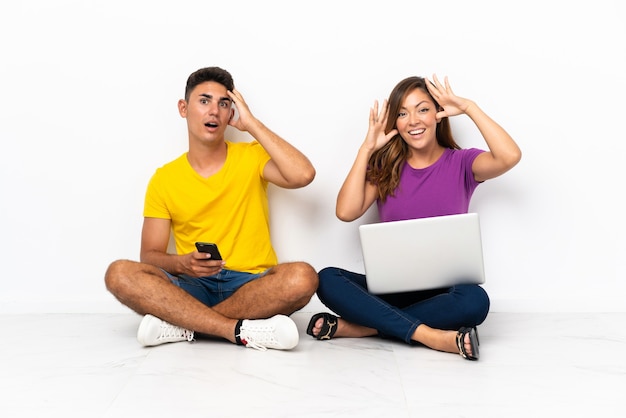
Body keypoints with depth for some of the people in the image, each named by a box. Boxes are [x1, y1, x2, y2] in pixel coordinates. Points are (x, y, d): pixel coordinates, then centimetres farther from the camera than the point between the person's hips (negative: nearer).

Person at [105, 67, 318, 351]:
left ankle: (181, 325, -22)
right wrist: (183, 264, -17)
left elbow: (303, 175, -15)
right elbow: (150, 255, 6)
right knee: (120, 273, -25)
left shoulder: (251, 157, 5)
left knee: (302, 277, -32)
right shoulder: (163, 179, 8)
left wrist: (252, 124, -7)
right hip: (192, 287, 1)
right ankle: (243, 330, -30)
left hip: (252, 285, -1)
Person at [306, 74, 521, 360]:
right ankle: (430, 335, -32)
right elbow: (346, 212, -8)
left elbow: (510, 156, -19)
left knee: (475, 300, -36)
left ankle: (354, 326, -27)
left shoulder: (461, 164, 3)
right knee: (327, 280, -25)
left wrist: (469, 107, -13)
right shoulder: (385, 166, 8)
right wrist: (367, 149, -5)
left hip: (444, 291, -1)